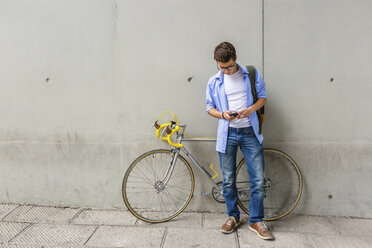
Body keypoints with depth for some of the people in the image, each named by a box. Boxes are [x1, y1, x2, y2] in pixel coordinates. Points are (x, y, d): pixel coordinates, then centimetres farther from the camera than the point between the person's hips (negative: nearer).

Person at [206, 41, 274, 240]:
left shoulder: (251, 74, 3)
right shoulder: (214, 81, 5)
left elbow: (263, 96, 9)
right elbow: (210, 107, 8)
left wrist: (251, 109, -12)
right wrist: (223, 115, -13)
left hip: (249, 133, 0)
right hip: (227, 134, 1)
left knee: (258, 180, -1)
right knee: (228, 180, 8)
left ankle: (256, 221, 15)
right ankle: (233, 216, 28)